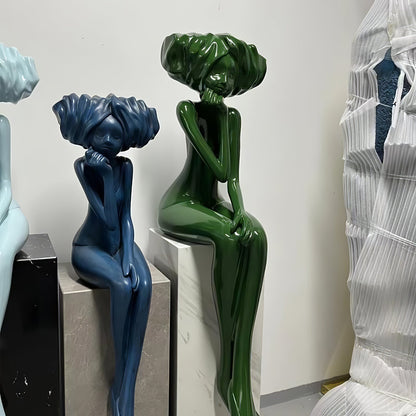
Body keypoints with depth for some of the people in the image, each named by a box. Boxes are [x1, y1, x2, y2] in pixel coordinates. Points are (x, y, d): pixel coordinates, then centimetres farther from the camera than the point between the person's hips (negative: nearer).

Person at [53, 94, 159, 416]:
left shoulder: (125, 166, -2)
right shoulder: (83, 165, -13)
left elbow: (125, 217, -5)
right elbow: (108, 219, -20)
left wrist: (128, 256, -18)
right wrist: (106, 174, -28)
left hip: (121, 243, 3)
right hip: (90, 248, -3)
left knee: (143, 285, -29)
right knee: (123, 285, -33)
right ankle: (121, 381, -14)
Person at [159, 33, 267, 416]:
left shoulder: (233, 116, 10)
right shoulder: (187, 108, -6)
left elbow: (232, 175, -3)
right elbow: (219, 169, -18)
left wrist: (239, 208, -18)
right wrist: (218, 115, -11)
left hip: (212, 204, 5)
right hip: (180, 205, -5)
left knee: (255, 236, -28)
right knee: (228, 237, -35)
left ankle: (239, 378, -26)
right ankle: (227, 372, -22)